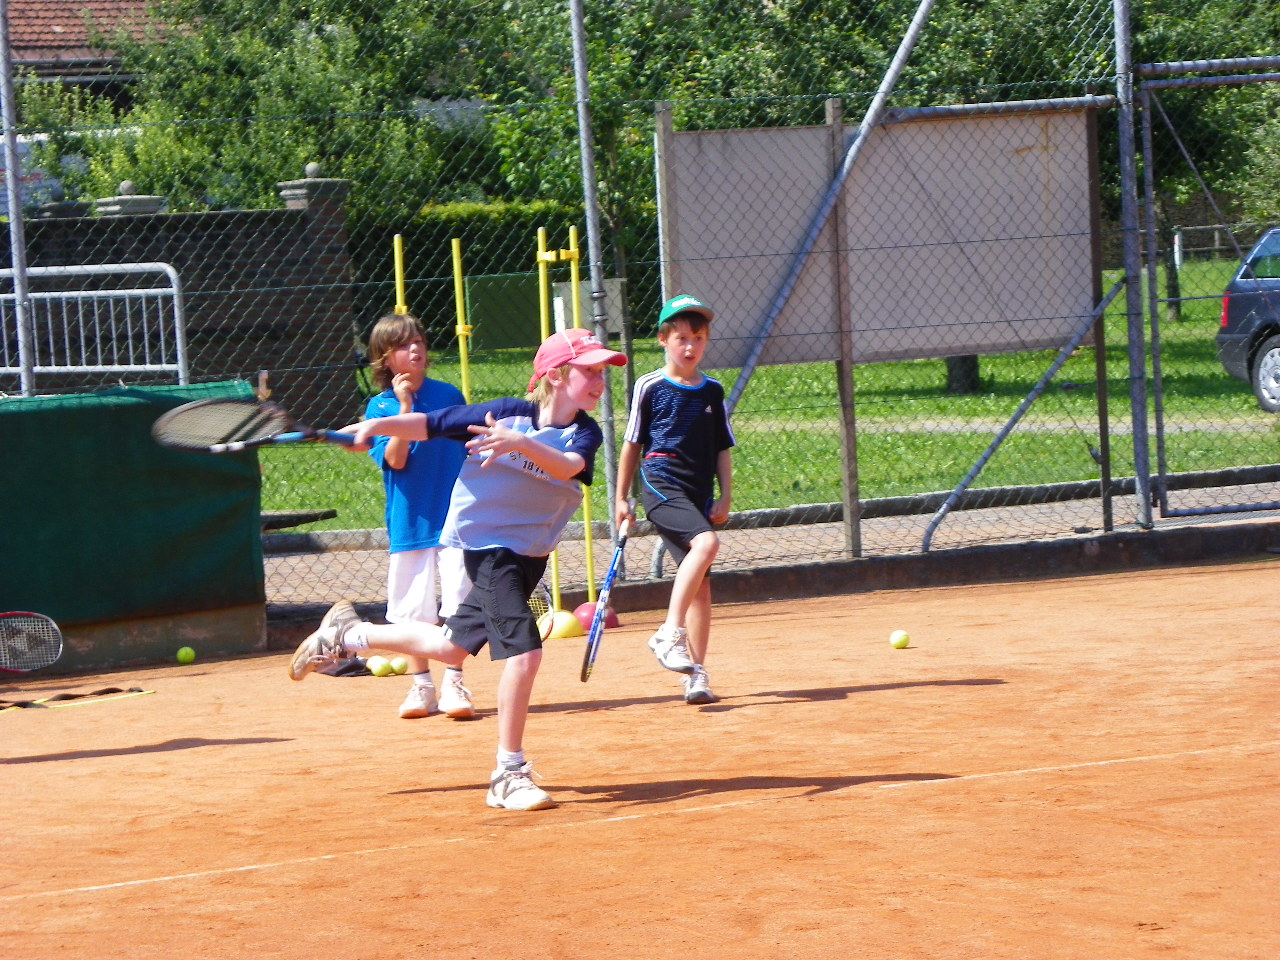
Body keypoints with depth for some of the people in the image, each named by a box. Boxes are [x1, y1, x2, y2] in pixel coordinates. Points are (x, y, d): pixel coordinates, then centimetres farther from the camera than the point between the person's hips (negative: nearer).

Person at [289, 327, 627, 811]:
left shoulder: (585, 434, -7)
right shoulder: (507, 413, -14)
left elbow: (567, 465, -29)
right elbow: (432, 425, -7)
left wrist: (519, 443, -45)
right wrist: (378, 425, -20)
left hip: (530, 553, 6)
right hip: (487, 543, -6)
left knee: (451, 646, 18)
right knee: (523, 650, -20)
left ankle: (348, 633, 41)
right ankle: (509, 775, -11)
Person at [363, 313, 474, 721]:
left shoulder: (450, 395, 5)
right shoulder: (380, 406, 0)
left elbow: (471, 455, 11)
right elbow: (395, 459, -13)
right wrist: (406, 407, -19)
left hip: (456, 517, 0)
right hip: (410, 521, 0)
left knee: (459, 602, -6)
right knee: (413, 608, 4)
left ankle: (453, 683, 1)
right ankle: (421, 684, 14)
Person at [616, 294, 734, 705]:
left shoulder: (712, 391, 11)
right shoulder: (650, 387, -1)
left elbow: (722, 449, 15)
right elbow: (632, 445, 6)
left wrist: (724, 498, 6)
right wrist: (621, 498, 6)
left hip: (700, 493, 5)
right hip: (661, 484, -5)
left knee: (699, 583, 3)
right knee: (706, 543, -30)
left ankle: (695, 672, 8)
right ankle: (670, 633, -31)